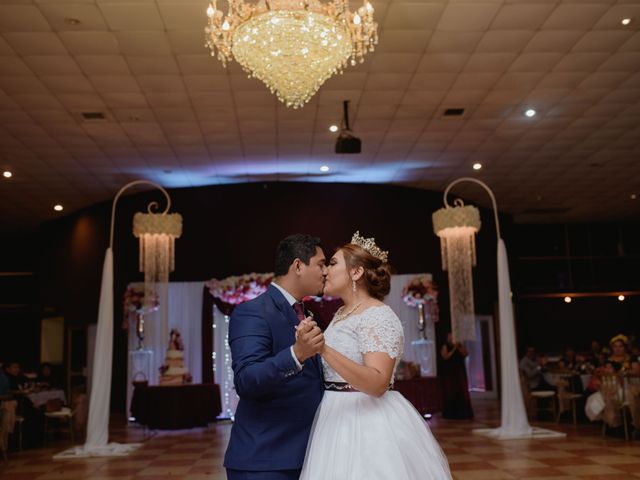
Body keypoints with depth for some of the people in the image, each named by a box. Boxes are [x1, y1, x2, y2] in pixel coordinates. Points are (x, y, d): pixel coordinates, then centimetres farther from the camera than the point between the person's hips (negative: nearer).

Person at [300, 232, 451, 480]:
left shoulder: (378, 315, -15)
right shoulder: (340, 314, 12)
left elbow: (378, 383, -28)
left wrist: (324, 350, -35)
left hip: (367, 421, -8)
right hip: (339, 418, 9)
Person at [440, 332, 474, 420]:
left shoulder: (459, 346, 12)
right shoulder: (445, 347, 1)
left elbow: (465, 354, 1)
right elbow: (445, 357, -13)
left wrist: (459, 347, -11)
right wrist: (453, 349, -15)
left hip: (460, 372, 4)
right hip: (449, 373, -4)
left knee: (462, 391, -1)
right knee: (451, 392, -4)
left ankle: (462, 412, 4)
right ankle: (451, 413, 0)